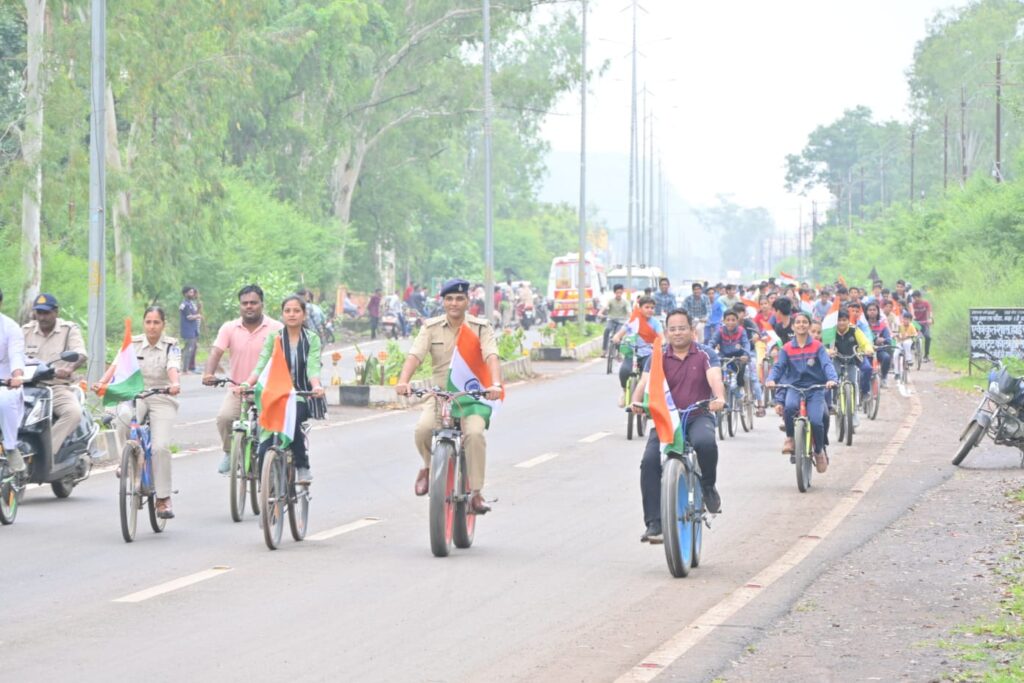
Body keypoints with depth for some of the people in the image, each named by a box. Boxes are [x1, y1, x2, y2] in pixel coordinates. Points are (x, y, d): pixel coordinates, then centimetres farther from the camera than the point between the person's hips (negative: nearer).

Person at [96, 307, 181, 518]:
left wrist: (175, 384, -43)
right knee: (124, 416, -35)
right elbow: (117, 364, -10)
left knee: (160, 447, -16)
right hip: (135, 396, 1)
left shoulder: (171, 346, -2)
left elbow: (173, 368, -20)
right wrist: (102, 382, -29)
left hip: (162, 399, -1)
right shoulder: (133, 343, 4)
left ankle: (163, 499, -3)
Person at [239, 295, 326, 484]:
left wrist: (316, 386, -31)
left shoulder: (312, 339, 4)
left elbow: (312, 367, -9)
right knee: (265, 448, -16)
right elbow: (261, 365, -6)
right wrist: (247, 384, -24)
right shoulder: (274, 337, 5)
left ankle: (302, 467, -21)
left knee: (292, 419, -34)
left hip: (301, 395, -1)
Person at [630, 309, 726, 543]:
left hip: (697, 417, -2)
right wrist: (637, 401, -29)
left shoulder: (705, 354, 4)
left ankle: (708, 486, -7)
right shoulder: (658, 357, 8)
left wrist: (719, 398, -36)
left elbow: (715, 378, -14)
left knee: (705, 442, -37)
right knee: (649, 462, -22)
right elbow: (645, 381, -6)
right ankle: (654, 523, -18)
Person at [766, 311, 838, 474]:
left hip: (815, 388, 0)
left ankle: (820, 451, 9)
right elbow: (778, 367, -1)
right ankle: (790, 438, -9)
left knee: (816, 421, -20)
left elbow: (827, 364, -6)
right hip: (794, 387, 0)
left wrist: (832, 379, -27)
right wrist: (771, 379, -22)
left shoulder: (817, 346, 5)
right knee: (789, 406, -35)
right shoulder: (786, 349, 7)